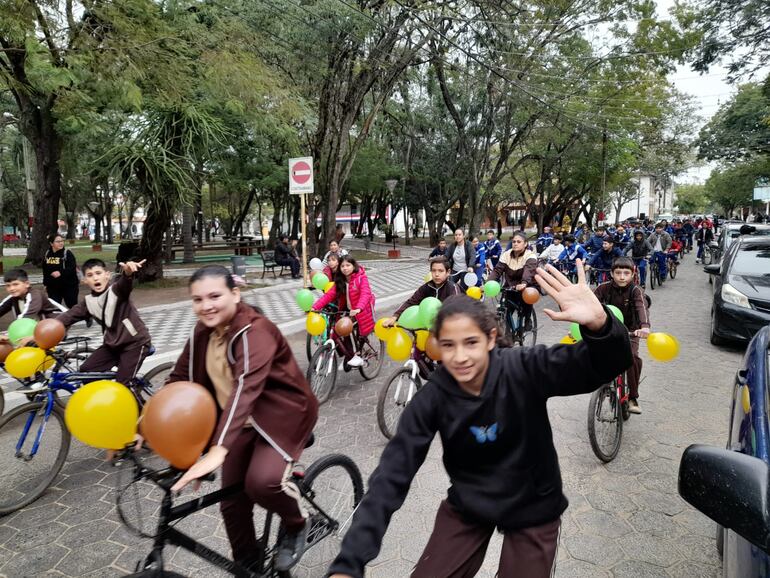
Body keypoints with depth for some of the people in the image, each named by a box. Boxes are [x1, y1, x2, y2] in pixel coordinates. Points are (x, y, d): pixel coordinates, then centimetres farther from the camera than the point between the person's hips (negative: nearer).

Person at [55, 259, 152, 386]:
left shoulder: (117, 290, -16)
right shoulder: (88, 302, 3)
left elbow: (124, 283, -38)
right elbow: (69, 316, 5)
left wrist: (128, 272, -62)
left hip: (135, 343, -7)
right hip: (112, 344, 7)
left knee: (121, 383, -9)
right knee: (85, 370, 9)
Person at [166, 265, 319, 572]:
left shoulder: (255, 331, -29)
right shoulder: (203, 331, -4)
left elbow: (245, 388, -42)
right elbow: (180, 379, 2)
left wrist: (218, 450, -52)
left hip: (283, 412, -7)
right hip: (243, 420, 7)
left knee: (262, 481, -29)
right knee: (232, 503, 8)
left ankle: (296, 526, 5)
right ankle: (247, 565, 35)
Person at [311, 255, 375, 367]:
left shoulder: (361, 277, -17)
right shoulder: (340, 281, -1)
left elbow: (365, 294, -32)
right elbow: (329, 294, -10)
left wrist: (358, 308, -50)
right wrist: (315, 307, -24)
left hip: (361, 312, -5)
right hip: (347, 311, 5)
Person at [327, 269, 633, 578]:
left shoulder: (524, 370, -24)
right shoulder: (431, 398, -20)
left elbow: (609, 364, -32)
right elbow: (391, 475, -22)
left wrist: (599, 325, -56)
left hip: (532, 508, -1)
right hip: (467, 506, 2)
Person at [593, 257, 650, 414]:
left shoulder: (636, 291, -17)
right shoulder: (604, 288, -14)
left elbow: (642, 308, -35)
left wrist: (645, 326, -55)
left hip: (630, 330, -1)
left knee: (632, 357, -23)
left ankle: (633, 397, -5)